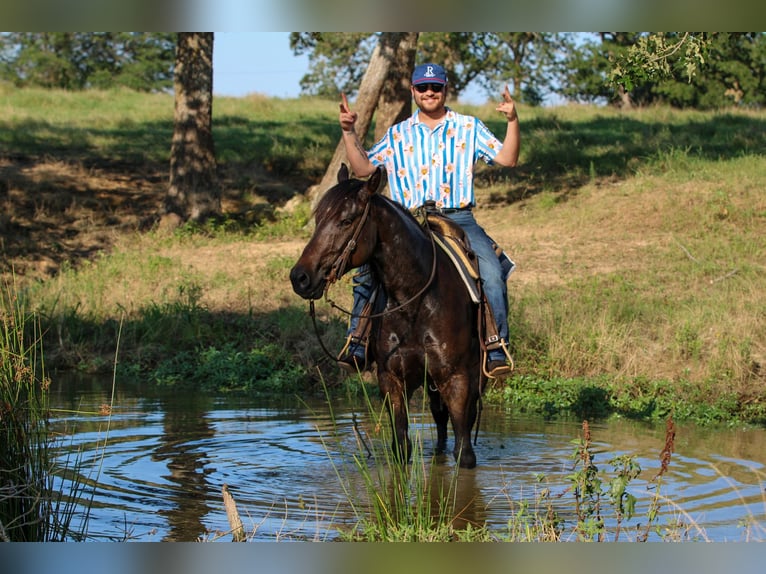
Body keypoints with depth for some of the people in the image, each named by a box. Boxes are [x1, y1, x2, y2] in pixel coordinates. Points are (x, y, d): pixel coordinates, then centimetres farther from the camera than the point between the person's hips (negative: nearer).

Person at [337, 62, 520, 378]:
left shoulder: (469, 128, 12)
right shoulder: (397, 134, 16)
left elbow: (507, 159, 4)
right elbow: (363, 168, 14)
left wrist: (512, 121, -10)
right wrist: (348, 131, 5)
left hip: (459, 219, -1)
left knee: (492, 271, -26)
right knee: (369, 267, -20)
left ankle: (497, 350, -20)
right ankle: (356, 345, -13)